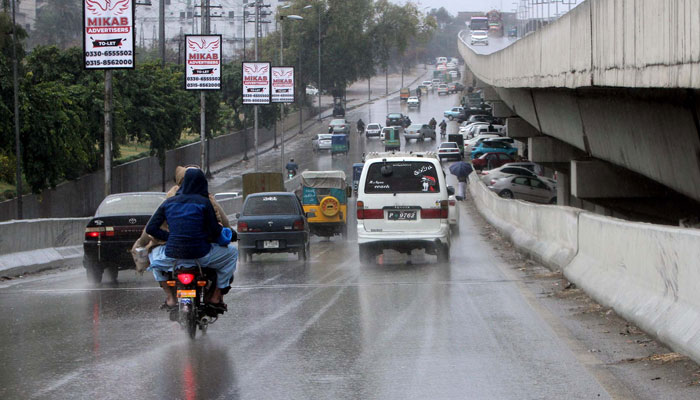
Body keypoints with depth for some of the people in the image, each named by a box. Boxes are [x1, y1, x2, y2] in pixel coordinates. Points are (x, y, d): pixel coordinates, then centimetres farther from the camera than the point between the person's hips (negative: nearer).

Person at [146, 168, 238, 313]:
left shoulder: (169, 202, 6)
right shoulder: (203, 202, -4)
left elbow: (150, 228, 5)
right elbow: (215, 231, -4)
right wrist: (230, 234, 17)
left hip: (172, 254, 3)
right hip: (200, 254, -3)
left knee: (154, 254, 38)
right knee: (232, 252, 23)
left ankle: (170, 298, 24)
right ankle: (215, 296, 19)